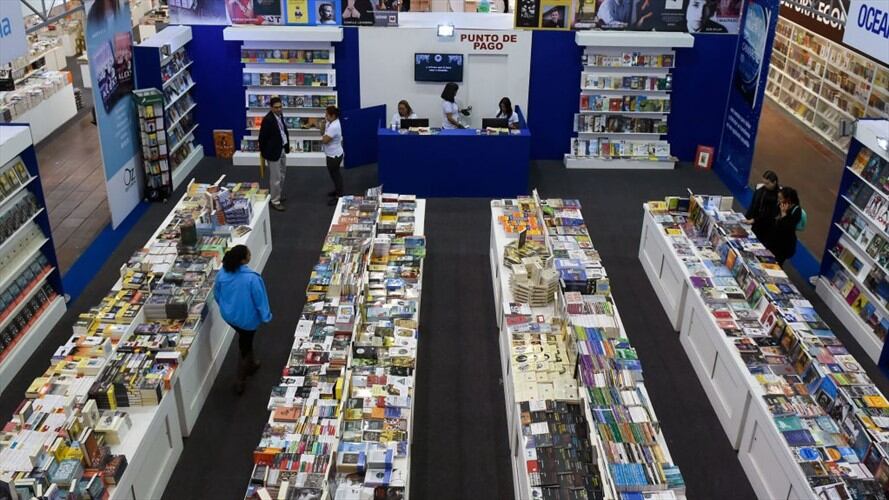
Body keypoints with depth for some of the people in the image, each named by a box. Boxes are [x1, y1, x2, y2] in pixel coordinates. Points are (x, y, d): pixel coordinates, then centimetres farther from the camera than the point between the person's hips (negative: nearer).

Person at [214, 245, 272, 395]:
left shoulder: (222, 273, -15)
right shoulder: (252, 278, -33)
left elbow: (217, 294, 1)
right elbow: (260, 299, -22)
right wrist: (266, 316, -5)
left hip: (228, 315, 6)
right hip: (246, 318, -5)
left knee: (244, 339, 32)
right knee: (245, 346, 16)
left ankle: (251, 364, 53)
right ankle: (240, 381, 28)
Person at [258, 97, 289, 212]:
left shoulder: (280, 115, 3)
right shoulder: (268, 119, -23)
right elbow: (262, 137, -17)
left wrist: (287, 145, 11)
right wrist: (264, 153, -10)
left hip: (282, 150, 9)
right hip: (273, 152, -9)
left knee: (282, 175, 21)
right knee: (276, 178, 0)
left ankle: (280, 195, 38)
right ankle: (275, 201, 12)